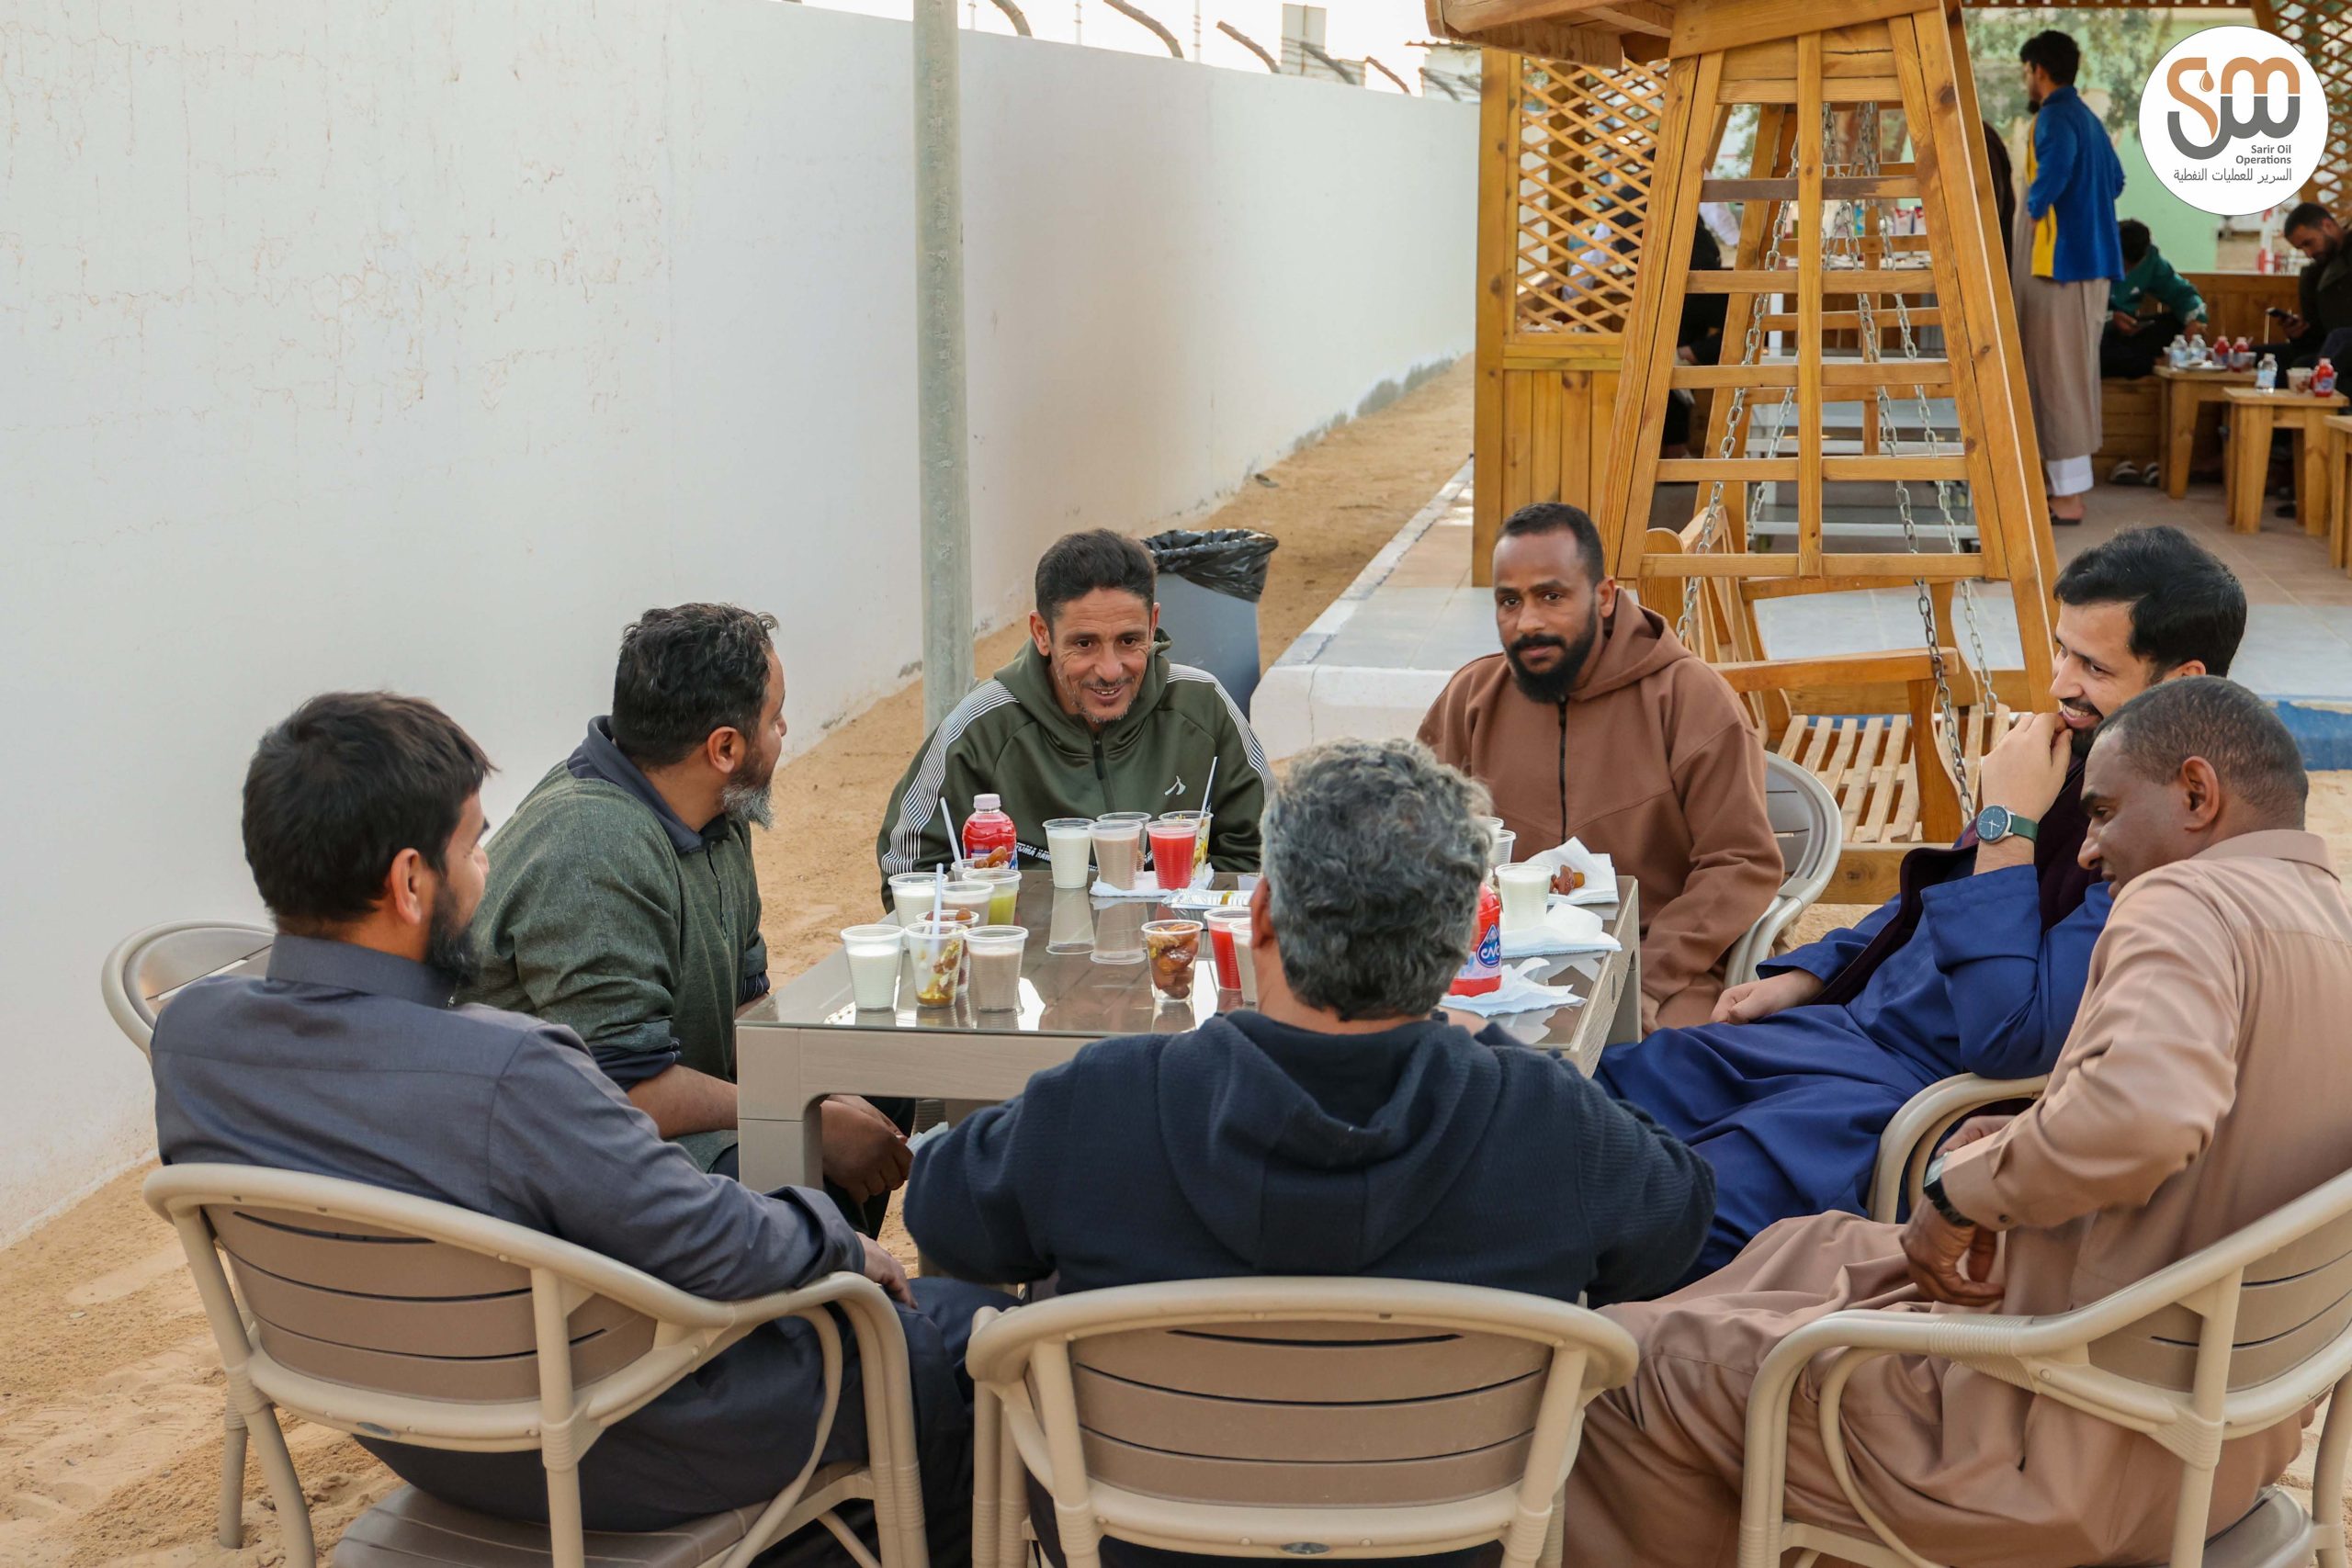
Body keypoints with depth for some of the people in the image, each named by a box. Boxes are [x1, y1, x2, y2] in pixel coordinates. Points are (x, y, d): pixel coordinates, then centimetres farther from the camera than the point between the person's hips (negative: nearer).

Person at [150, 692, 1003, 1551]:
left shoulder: (187, 1034, -13)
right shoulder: (506, 1076, -36)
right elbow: (726, 1252, -27)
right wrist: (844, 1245, -5)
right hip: (620, 1460, -8)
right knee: (957, 1325, 13)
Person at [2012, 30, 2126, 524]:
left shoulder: (2054, 117, -13)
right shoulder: (2087, 118, 17)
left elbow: (2057, 164, -34)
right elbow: (2115, 179, 30)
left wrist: (2034, 208, -18)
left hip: (2059, 261, -10)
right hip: (2088, 260, 10)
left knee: (2057, 376, -6)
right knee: (2071, 375, 14)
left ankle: (2068, 496, -5)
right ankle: (2069, 485, 20)